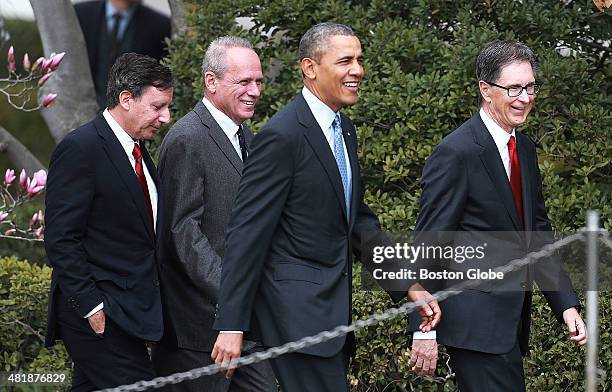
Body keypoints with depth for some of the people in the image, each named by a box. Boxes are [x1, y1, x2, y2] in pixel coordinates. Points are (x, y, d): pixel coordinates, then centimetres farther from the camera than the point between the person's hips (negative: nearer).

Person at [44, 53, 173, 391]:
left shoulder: (137, 150, 16)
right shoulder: (80, 149, -13)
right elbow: (61, 240, -16)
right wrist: (92, 308, -18)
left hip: (131, 310, 9)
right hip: (99, 313, -9)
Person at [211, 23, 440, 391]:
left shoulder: (344, 128, 13)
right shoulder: (282, 136, -15)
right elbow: (247, 233, -16)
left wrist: (409, 285, 10)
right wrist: (231, 326, -17)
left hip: (333, 306, 9)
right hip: (297, 309, -9)